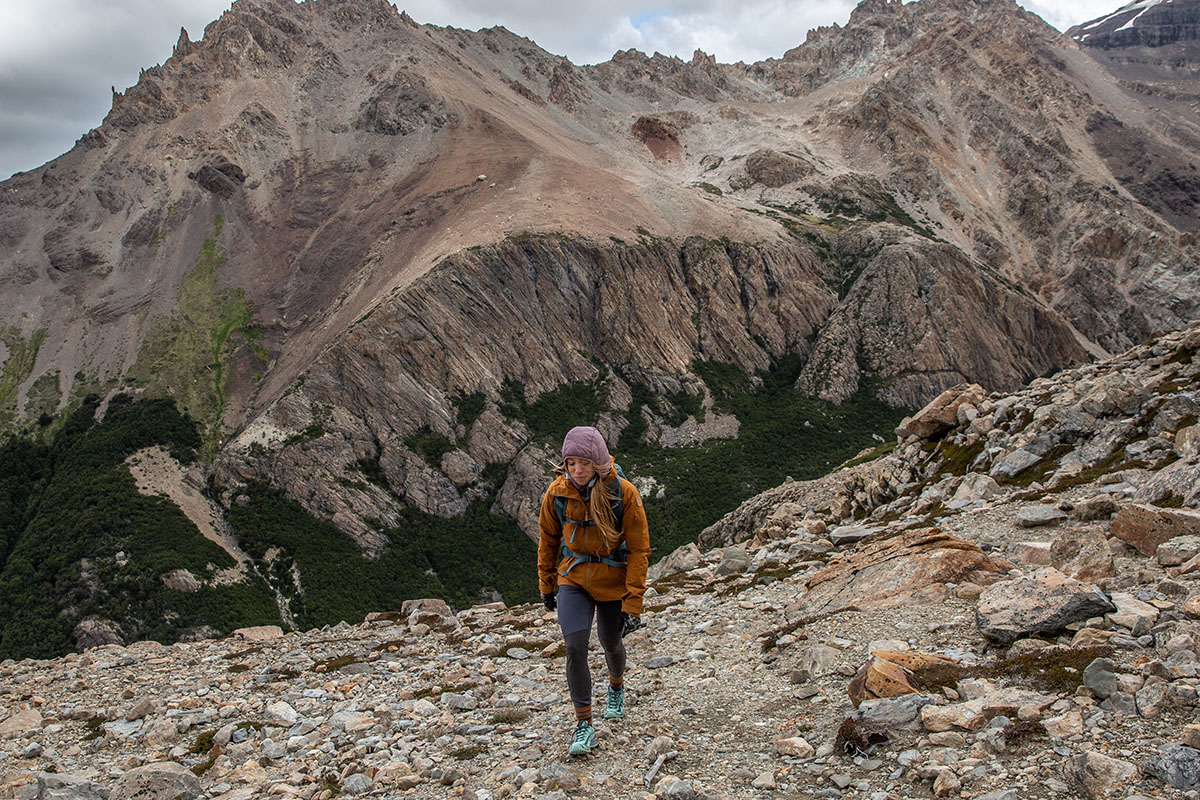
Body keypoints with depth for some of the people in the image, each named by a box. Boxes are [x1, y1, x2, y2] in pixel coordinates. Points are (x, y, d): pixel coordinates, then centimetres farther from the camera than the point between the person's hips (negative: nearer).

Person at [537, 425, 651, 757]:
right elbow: (548, 540, 4)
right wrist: (545, 586, 12)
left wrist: (633, 603, -17)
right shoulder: (557, 493, -13)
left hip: (613, 579, -1)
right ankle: (583, 724, 0)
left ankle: (616, 687, 52)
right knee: (575, 647, -15)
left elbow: (638, 549, -15)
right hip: (573, 578, 1)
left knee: (611, 642, 18)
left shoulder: (623, 493, -21)